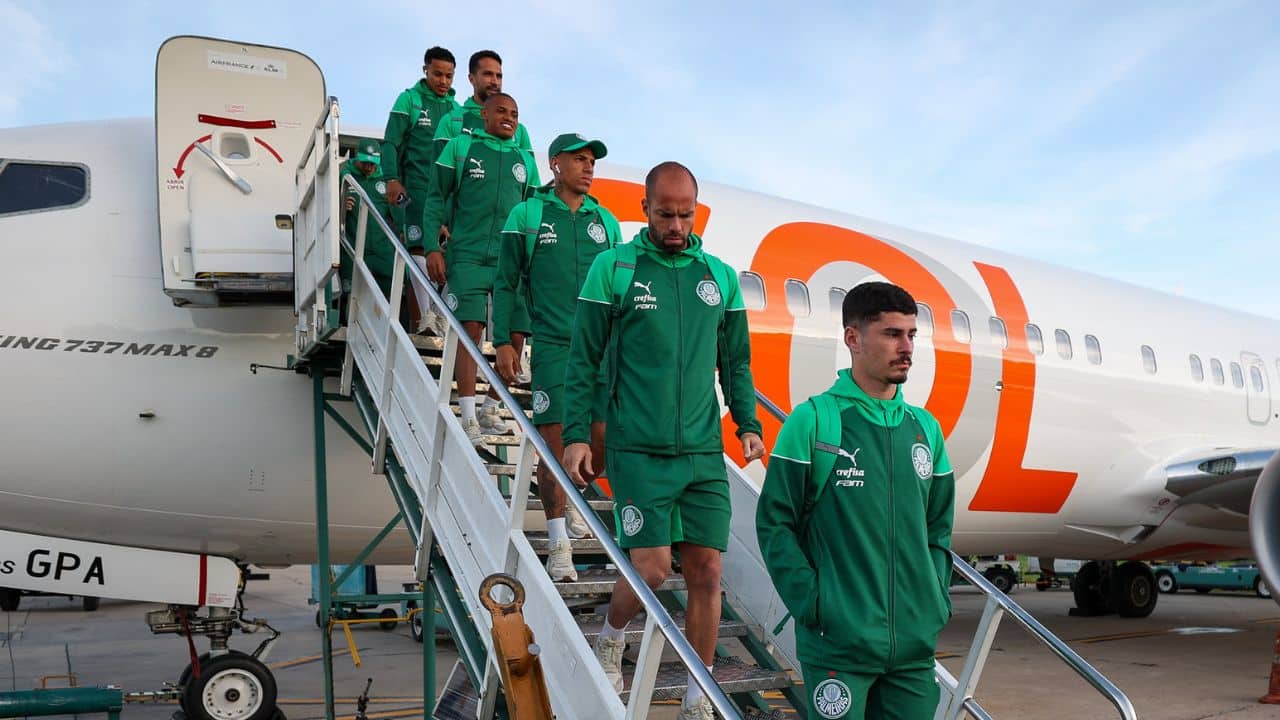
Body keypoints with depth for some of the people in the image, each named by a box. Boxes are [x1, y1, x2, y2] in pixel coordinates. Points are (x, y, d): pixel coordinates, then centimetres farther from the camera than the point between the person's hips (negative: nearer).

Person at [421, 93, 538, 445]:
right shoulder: (461, 147, 6)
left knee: (515, 337, -1)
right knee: (470, 330, -12)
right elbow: (436, 199, 5)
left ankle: (491, 409, 18)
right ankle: (468, 417, -7)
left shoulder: (525, 159, 16)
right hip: (468, 257, -3)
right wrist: (432, 248, -4)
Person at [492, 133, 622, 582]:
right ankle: (559, 542, 5)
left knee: (602, 440, 5)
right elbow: (505, 284, 4)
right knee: (553, 440, -4)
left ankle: (571, 501, 34)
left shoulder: (605, 221, 12)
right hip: (553, 346, -4)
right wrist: (502, 342, -3)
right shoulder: (527, 215, 3)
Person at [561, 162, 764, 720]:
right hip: (638, 450, -3)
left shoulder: (720, 276, 10)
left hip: (705, 453, 4)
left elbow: (736, 362, 17)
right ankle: (609, 640, 28)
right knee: (653, 569, -6)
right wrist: (575, 434, -6)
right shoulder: (614, 268, 0)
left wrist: (747, 424, 4)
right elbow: (584, 359, 0)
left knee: (706, 574, 3)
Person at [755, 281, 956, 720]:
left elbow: (939, 526, 17)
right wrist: (813, 603, -12)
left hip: (916, 643, 5)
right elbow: (775, 522, -8)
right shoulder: (813, 420, -7)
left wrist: (937, 598, 6)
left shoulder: (925, 427, 10)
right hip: (838, 641, -5)